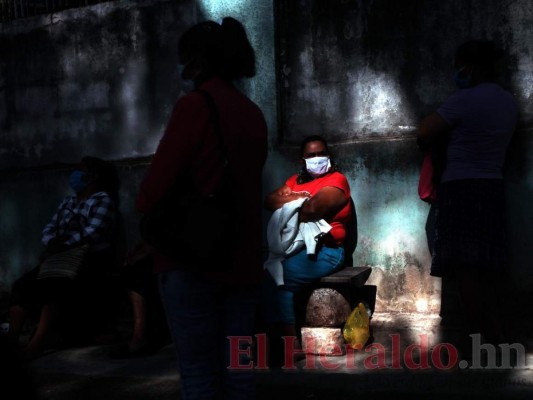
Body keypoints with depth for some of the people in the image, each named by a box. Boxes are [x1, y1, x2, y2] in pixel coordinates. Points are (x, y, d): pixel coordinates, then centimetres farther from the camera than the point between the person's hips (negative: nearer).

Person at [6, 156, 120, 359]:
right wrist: (52, 242, -10)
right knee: (23, 284, -17)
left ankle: (34, 348, -37)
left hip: (91, 262, -7)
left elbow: (92, 233, -15)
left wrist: (63, 245, -24)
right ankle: (11, 341, -26)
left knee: (54, 288, -32)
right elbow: (48, 230, 13)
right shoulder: (67, 202, 22)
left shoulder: (102, 200, -1)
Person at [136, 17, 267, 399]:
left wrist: (146, 205, 8)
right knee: (236, 366, 11)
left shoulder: (194, 105, -10)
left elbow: (156, 184, -14)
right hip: (243, 258, 7)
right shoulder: (254, 113, 11)